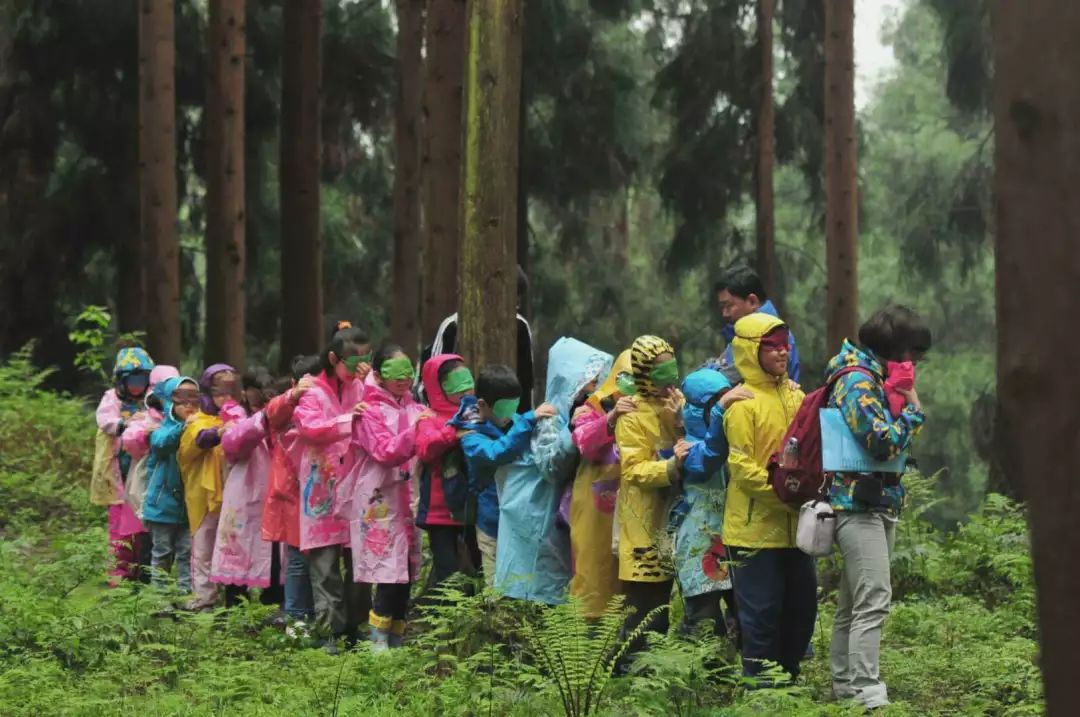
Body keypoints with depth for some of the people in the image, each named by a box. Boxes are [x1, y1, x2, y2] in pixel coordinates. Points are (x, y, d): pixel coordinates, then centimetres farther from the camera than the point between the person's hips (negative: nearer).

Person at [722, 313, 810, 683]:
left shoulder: (795, 396, 11)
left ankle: (787, 677, 23)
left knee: (802, 605, 11)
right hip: (757, 526, -7)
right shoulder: (743, 404, -10)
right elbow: (742, 468, -15)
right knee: (761, 610, -2)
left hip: (794, 526, 7)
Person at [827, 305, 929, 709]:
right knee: (874, 600, -16)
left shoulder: (877, 379, 16)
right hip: (859, 504, -10)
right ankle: (867, 694, -20)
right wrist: (911, 403, -9)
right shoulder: (857, 382, -15)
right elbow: (885, 441, -21)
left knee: (853, 601, 14)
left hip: (880, 504, 10)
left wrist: (905, 402, 6)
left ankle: (845, 684, 19)